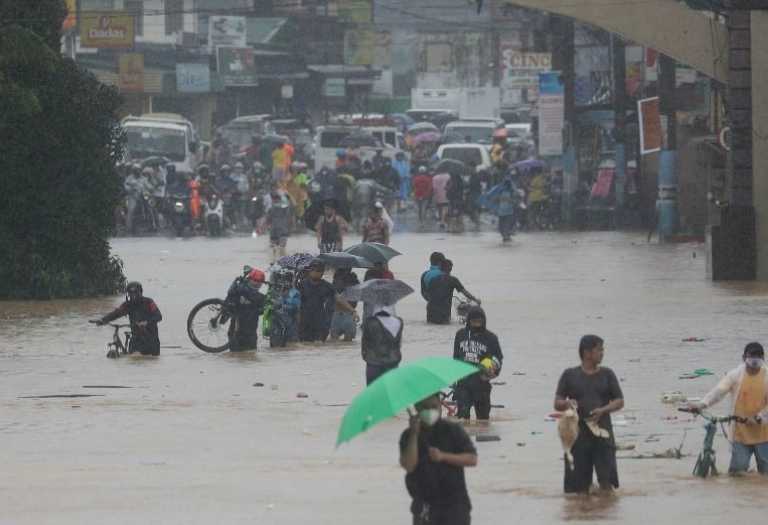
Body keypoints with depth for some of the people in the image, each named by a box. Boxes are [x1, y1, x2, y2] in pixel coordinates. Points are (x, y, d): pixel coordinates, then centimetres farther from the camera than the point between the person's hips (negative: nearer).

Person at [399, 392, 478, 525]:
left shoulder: (453, 430, -3)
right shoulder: (409, 436, -1)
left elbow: (472, 459, -6)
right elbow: (408, 465, -15)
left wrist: (443, 456, -18)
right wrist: (414, 434, -18)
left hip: (455, 504, -2)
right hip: (425, 505, 2)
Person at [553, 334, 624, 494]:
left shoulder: (606, 374, 7)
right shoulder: (570, 375, 5)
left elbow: (619, 401, 7)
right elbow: (557, 404, 5)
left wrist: (603, 410, -13)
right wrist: (566, 404, -19)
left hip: (602, 433, 0)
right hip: (578, 435, 0)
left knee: (606, 480, -8)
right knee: (581, 484, 2)